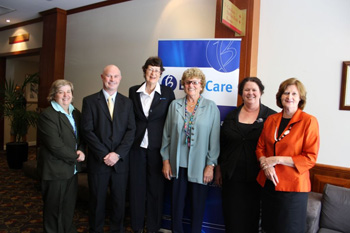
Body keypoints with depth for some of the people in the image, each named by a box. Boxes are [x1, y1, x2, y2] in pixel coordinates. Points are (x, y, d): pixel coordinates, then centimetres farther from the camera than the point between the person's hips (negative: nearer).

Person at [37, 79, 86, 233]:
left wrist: (81, 151, -7)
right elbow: (55, 145, -22)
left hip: (72, 168, 7)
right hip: (55, 170, -7)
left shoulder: (75, 113, 10)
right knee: (54, 208, 11)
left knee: (69, 206, 19)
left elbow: (80, 136, 13)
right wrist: (75, 156, -14)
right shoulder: (48, 115, -15)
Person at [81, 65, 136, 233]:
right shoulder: (89, 101, 0)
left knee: (119, 200, 12)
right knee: (97, 200, 11)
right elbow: (87, 130, -7)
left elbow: (131, 131, 0)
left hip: (120, 161, 2)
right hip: (98, 161, -2)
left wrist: (118, 154, -11)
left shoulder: (127, 102, 7)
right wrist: (104, 155, -13)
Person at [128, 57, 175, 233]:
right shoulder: (134, 91, 6)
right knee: (136, 187, 10)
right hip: (137, 145, 2)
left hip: (157, 147, -2)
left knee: (156, 188, 8)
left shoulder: (167, 93, 0)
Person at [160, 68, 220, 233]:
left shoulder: (211, 107, -2)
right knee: (176, 203, 13)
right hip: (178, 164, 2)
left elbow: (214, 138, -4)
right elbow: (167, 134, 5)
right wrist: (166, 160, 3)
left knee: (198, 205, 12)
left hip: (199, 166, -1)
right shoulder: (175, 105, 4)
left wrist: (211, 165, -7)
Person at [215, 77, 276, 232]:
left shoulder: (271, 116, -3)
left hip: (256, 177, -2)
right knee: (232, 214, 10)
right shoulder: (231, 116, 7)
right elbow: (221, 144, 11)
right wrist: (219, 170, 12)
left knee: (251, 214, 11)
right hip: (232, 175, 3)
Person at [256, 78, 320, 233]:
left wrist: (277, 159, -17)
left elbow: (311, 158, -11)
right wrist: (265, 164, -9)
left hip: (293, 186, -4)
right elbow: (260, 147, 11)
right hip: (268, 183, 5)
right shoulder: (271, 120, 7)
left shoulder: (309, 121, -8)